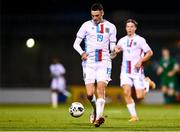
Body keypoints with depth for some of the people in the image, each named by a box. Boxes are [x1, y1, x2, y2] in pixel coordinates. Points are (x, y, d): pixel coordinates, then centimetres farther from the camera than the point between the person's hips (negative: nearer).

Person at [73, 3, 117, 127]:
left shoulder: (110, 27, 8)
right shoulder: (86, 25, 4)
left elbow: (112, 46, 11)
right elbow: (76, 44, 4)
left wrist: (115, 49, -12)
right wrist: (82, 53, -15)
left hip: (104, 62, 0)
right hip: (89, 63, 0)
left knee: (101, 88, -18)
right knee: (90, 93, -6)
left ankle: (99, 117, -23)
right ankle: (95, 109, 25)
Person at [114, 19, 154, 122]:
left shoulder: (140, 40, -4)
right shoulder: (122, 40, 9)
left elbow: (150, 53, -1)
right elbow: (117, 49, 25)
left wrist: (140, 61, -14)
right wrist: (116, 50, 0)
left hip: (137, 71, -3)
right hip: (125, 71, 3)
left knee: (140, 97, -6)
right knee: (126, 93, -16)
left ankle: (147, 83, 27)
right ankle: (134, 116, -6)